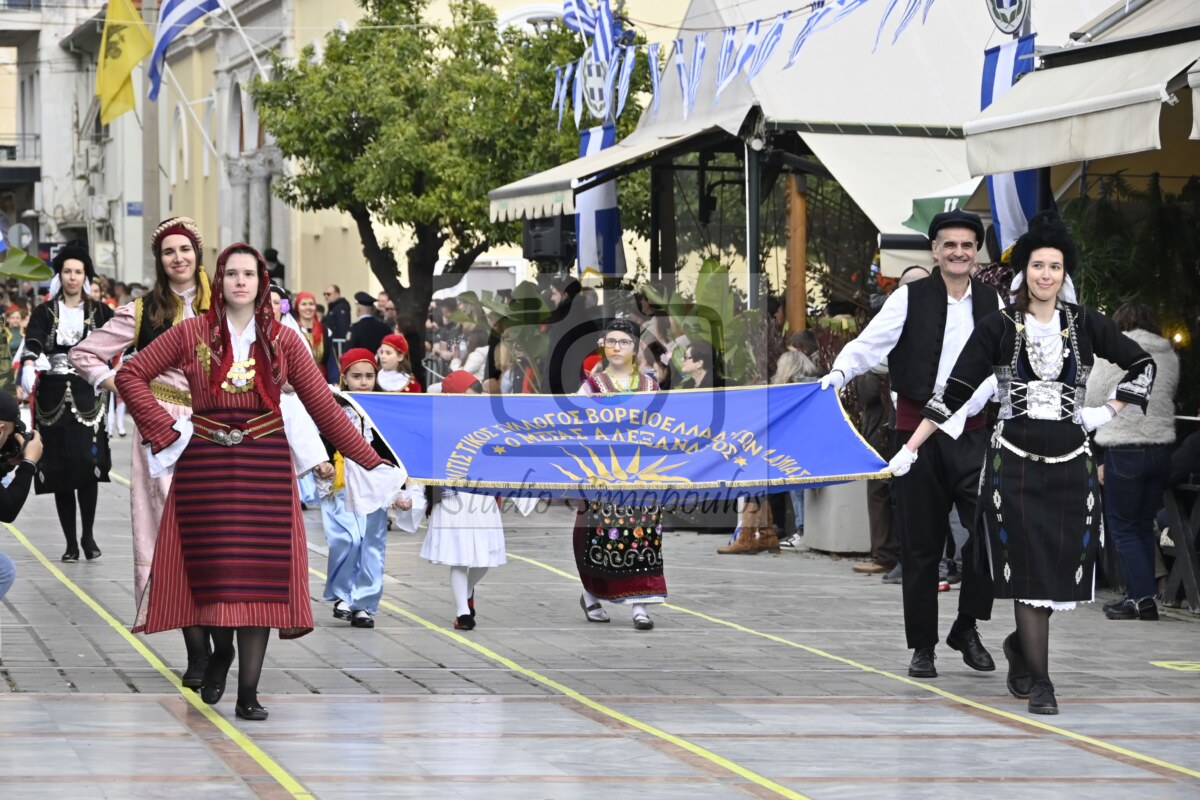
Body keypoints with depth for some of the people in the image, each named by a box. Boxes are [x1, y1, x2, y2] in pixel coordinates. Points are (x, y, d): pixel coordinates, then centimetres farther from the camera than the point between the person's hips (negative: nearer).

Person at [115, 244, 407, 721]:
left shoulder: (282, 341, 5)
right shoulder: (191, 333, 2)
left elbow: (324, 406, 2)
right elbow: (131, 375, 3)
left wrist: (371, 462, -2)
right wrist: (165, 429, -7)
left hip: (265, 466, 1)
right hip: (205, 463, 0)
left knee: (260, 572, -3)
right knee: (213, 569, -1)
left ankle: (249, 692, 1)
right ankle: (221, 651, 29)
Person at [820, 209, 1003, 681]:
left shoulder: (991, 302, 9)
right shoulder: (910, 298, -1)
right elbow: (869, 344, -9)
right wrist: (840, 373, -27)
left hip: (972, 431, 2)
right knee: (921, 544, 4)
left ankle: (967, 628, 6)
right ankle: (922, 646, 14)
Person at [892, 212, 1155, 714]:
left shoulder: (1085, 325, 4)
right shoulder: (998, 328, 0)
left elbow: (1143, 365, 15)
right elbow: (954, 392, 1)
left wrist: (1109, 411, 5)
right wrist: (910, 448, -3)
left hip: (1070, 465, 2)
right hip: (1015, 463, -2)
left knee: (1063, 568, 3)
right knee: (1029, 568, -5)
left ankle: (1021, 645, 31)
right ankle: (1038, 682, 1)